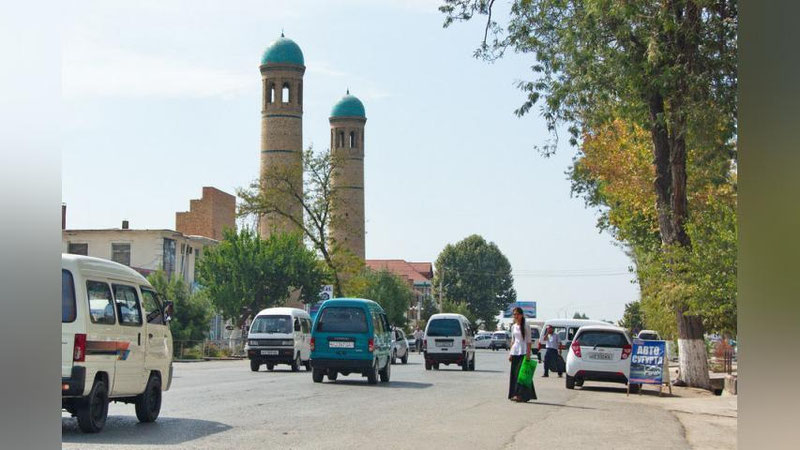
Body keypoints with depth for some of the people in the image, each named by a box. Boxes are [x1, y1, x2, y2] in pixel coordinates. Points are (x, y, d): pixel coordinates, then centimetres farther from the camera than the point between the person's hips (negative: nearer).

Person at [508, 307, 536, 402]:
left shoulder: (525, 327, -4)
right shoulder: (513, 327, 13)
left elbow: (528, 341, -6)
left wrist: (528, 353, -13)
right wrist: (510, 353, 13)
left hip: (523, 352, -6)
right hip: (515, 352, 6)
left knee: (521, 373, -12)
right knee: (514, 373, 4)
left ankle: (520, 394, -14)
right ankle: (514, 394, 8)